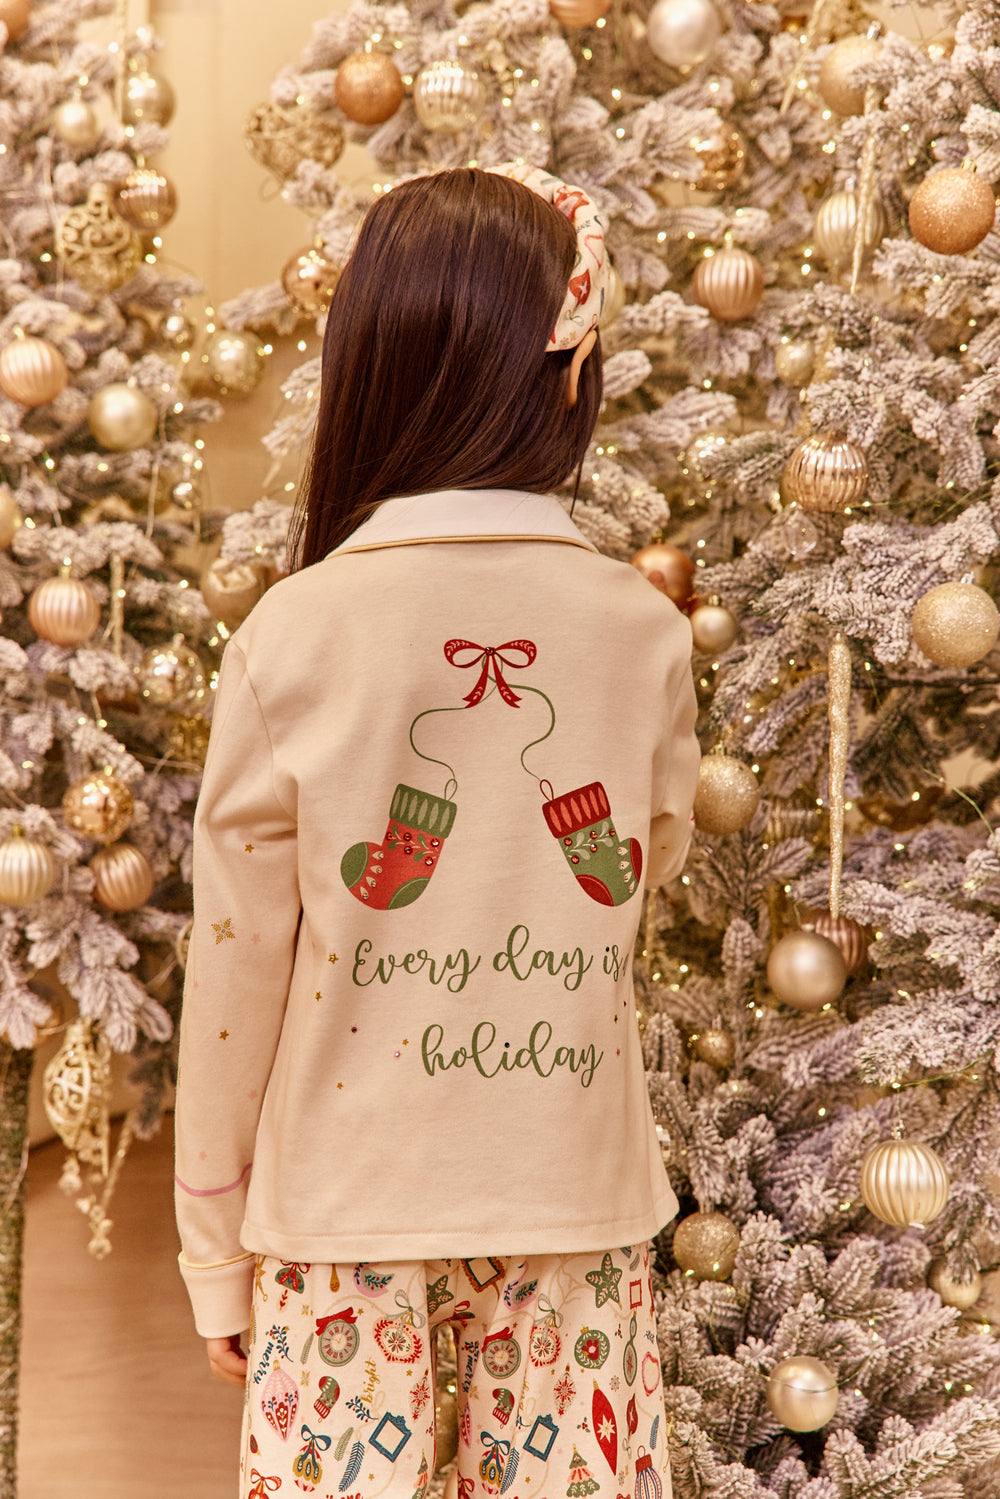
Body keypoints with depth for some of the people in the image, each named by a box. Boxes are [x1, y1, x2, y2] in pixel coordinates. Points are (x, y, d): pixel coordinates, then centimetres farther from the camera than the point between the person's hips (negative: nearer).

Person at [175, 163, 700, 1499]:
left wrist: (217, 1253, 5)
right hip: (576, 1196, 2)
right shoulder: (647, 630, -6)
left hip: (347, 1200, -1)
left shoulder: (294, 632, -11)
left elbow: (237, 959, -6)